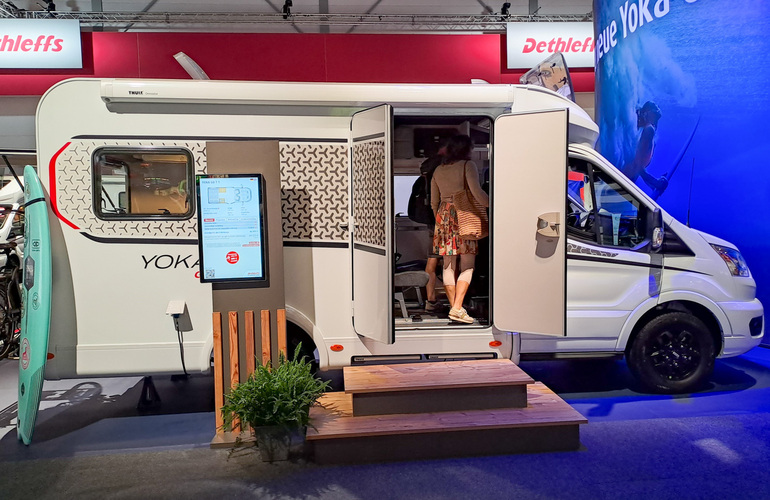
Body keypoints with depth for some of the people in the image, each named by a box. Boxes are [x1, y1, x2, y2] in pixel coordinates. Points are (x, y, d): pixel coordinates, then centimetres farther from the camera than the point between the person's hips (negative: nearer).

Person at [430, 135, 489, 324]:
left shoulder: (438, 170, 16)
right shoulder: (467, 165, -2)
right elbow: (477, 192, -16)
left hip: (444, 216, 6)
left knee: (448, 265, 7)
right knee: (467, 265, -2)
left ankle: (454, 308, 8)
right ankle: (457, 307, -13)